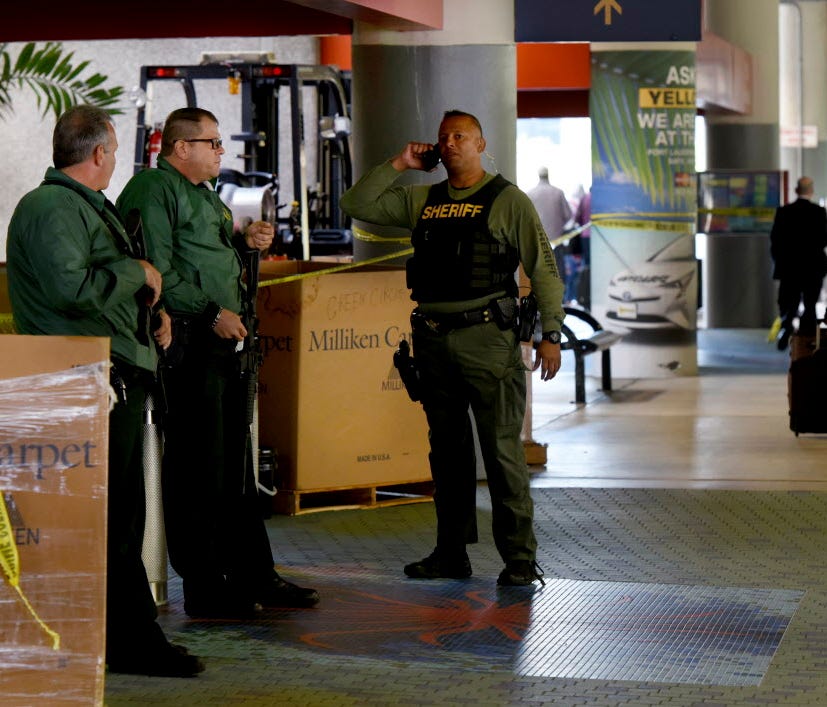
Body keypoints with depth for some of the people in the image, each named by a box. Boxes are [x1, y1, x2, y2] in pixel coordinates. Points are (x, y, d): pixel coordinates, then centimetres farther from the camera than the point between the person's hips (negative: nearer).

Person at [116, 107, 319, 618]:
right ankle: (204, 590, 2)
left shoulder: (205, 193, 22)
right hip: (187, 346, -10)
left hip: (224, 343, 10)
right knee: (198, 469, -5)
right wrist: (212, 313, -21)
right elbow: (158, 273, -19)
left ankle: (254, 576, 22)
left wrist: (246, 244, 13)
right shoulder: (153, 190, -9)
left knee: (236, 468, 14)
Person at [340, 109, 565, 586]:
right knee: (447, 449, 11)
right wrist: (397, 165, 7)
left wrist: (551, 333, -9)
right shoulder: (420, 200, 15)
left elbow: (543, 269, -2)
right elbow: (356, 205, 14)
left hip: (487, 337, -5)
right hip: (433, 339, 5)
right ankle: (452, 554, 18)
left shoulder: (508, 200, 1)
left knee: (503, 449, -7)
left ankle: (520, 559, -3)